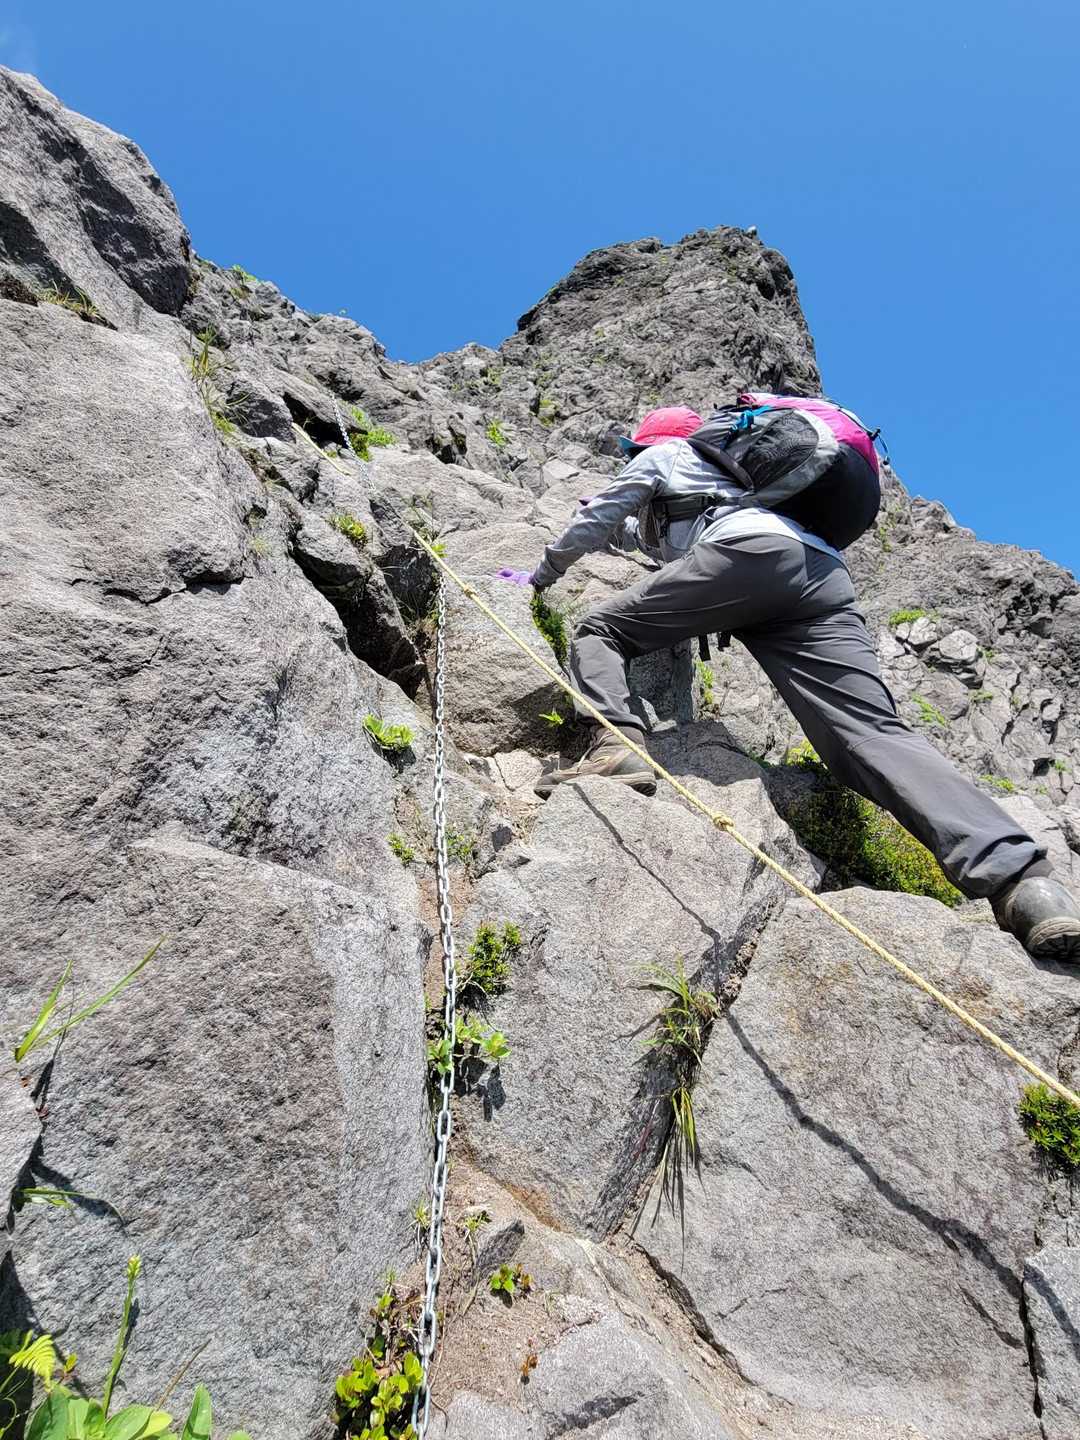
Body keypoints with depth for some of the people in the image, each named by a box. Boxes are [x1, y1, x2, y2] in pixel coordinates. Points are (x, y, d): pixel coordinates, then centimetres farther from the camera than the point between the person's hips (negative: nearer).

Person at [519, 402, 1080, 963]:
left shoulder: (664, 454, 30)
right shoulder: (731, 464, 49)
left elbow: (596, 519, 35)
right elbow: (661, 536, 64)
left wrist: (545, 572, 50)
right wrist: (616, 528, 79)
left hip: (748, 550, -6)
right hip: (823, 575, 6)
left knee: (600, 630, 8)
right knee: (873, 731, -11)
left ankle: (615, 747, -20)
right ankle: (1020, 876, -29)